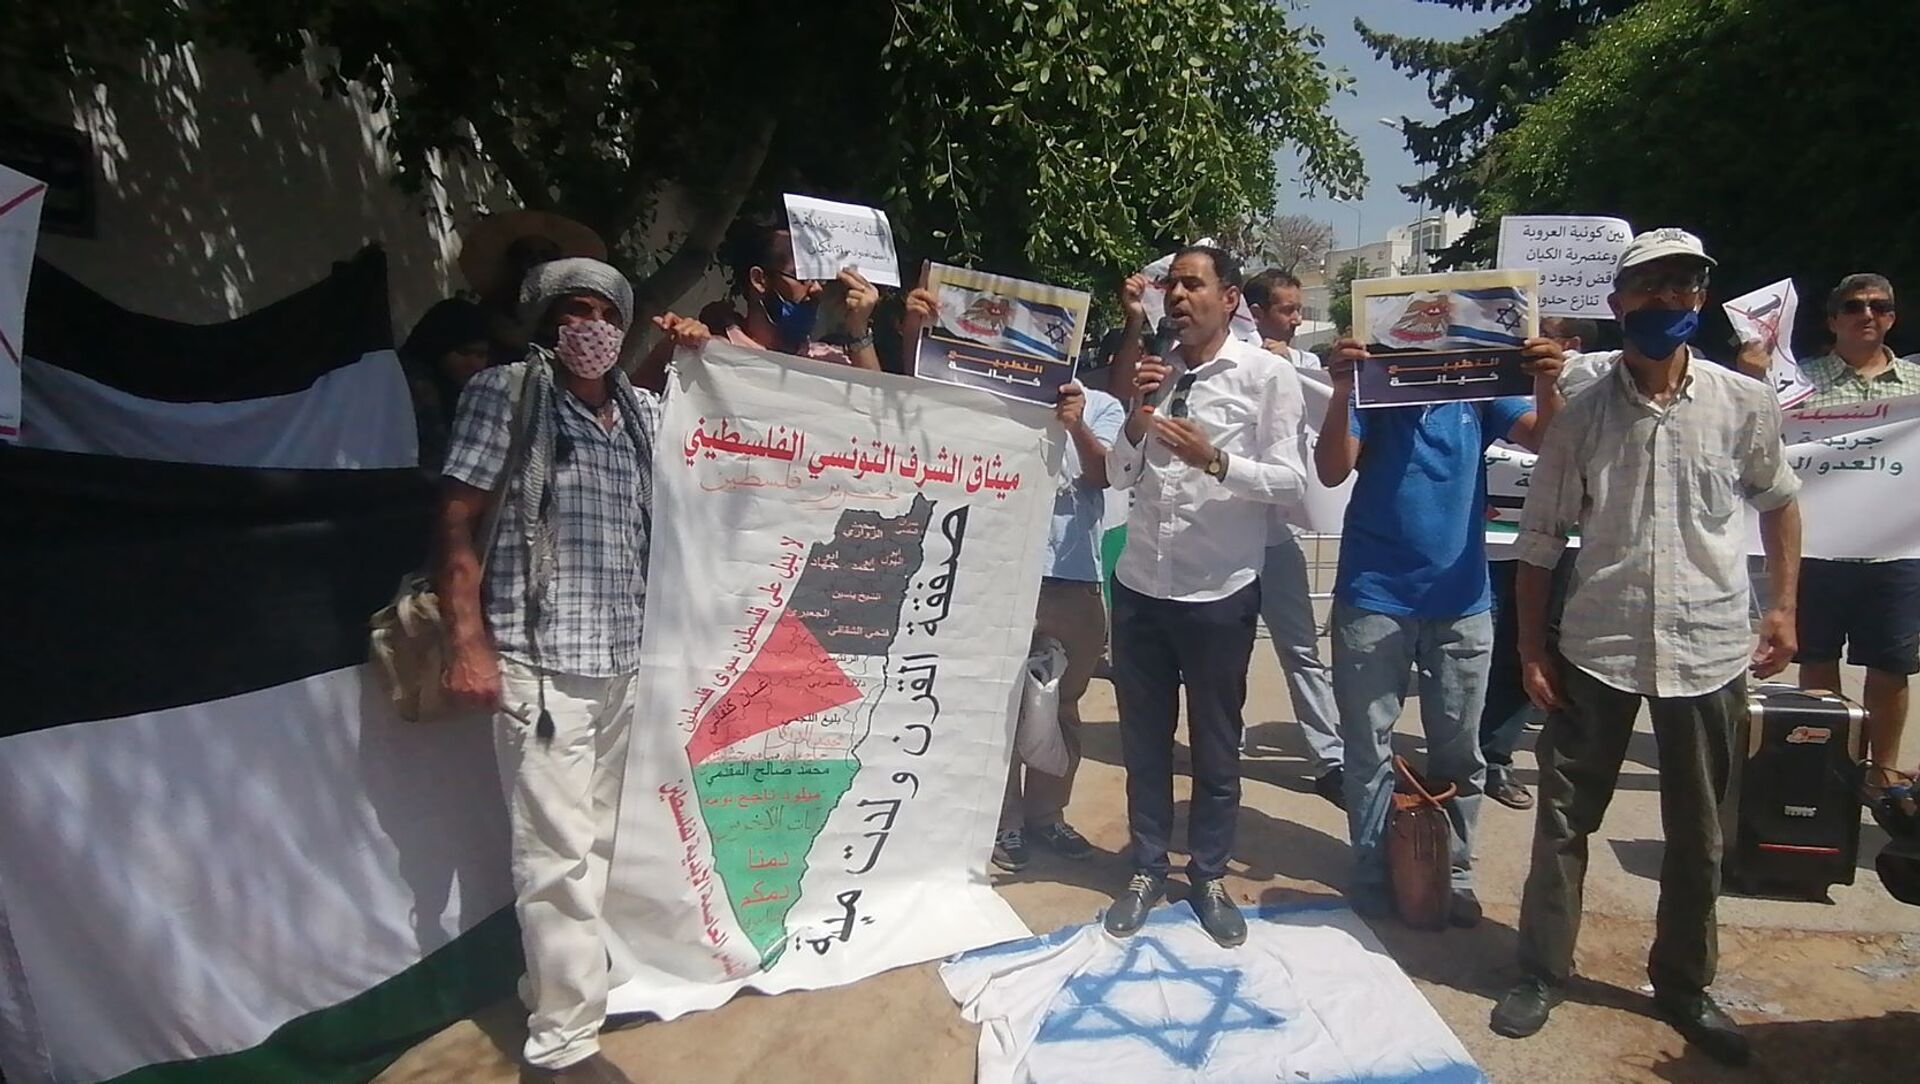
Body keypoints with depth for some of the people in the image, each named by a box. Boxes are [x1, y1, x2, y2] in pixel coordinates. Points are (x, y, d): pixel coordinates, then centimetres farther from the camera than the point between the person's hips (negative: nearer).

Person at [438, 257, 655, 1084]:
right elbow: (457, 520, -5)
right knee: (560, 852, -4)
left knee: (602, 839, 13)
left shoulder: (644, 412, 13)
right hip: (539, 660, -6)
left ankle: (557, 983, 30)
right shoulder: (506, 393, -1)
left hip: (626, 658, 6)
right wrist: (467, 641, -13)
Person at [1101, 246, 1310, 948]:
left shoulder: (1267, 375, -5)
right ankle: (1147, 871, 31)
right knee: (1143, 740, 14)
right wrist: (1136, 419, -8)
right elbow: (1119, 477, 9)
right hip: (1139, 585, 4)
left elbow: (1290, 482, -9)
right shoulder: (1154, 374, 7)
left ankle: (1210, 877, 30)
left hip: (1219, 592, -3)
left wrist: (1214, 460, -23)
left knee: (1216, 747, 12)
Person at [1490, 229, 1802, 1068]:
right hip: (1596, 650, -1)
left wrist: (1784, 605, 8)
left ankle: (1683, 984, 33)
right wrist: (1531, 645, -3)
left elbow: (1778, 501, 14)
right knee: (1564, 819, 7)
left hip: (1709, 650, 1)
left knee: (1697, 835, 14)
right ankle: (1542, 972, 24)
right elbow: (1540, 538, 0)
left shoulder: (1745, 404, -2)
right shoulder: (1583, 414, -4)